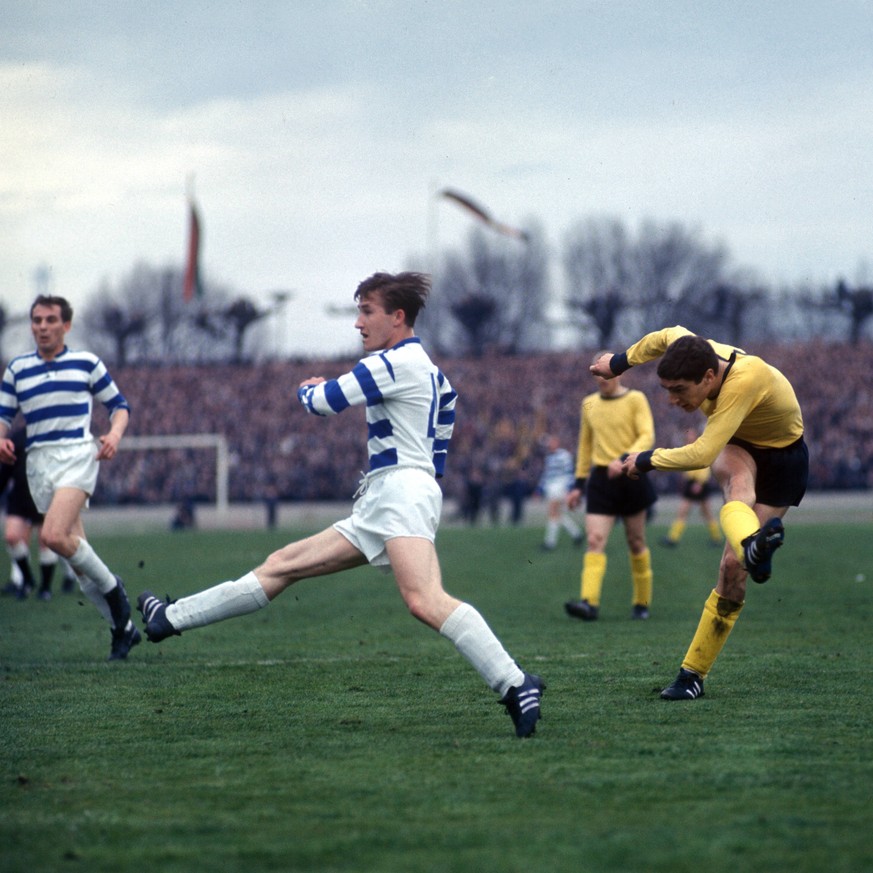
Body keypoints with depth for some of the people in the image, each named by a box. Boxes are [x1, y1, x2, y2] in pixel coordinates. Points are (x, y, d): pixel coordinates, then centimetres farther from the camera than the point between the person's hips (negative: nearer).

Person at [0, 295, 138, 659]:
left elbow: (118, 404, 11)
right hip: (39, 461, 4)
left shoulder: (86, 363, 5)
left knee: (54, 536, -26)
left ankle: (111, 587, -3)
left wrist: (114, 434, -8)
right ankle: (122, 627, 13)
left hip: (77, 454, -4)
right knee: (76, 552, 3)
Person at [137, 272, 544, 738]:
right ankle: (172, 619, 17)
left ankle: (515, 685, -37)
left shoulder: (396, 362, -9)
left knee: (424, 601, -31)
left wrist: (307, 389, 19)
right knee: (281, 566, 12)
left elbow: (324, 401, -5)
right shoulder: (429, 370, 20)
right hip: (376, 508, 10)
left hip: (401, 491, -10)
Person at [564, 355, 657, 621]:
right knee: (594, 541, -12)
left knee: (636, 542, 7)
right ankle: (589, 602, -23)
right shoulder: (589, 404, 11)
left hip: (631, 478, -3)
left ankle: (642, 603, 20)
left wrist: (624, 459, -28)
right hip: (600, 477, 3)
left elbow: (647, 437, -13)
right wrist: (579, 483, 15)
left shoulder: (635, 399, -3)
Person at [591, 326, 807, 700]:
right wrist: (620, 362, 19)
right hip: (735, 445, 5)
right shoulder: (696, 352, -20)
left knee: (734, 565, -11)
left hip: (782, 456, -5)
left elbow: (702, 454, -37)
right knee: (738, 481, -36)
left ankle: (693, 673, -1)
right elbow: (666, 336, 6)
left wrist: (646, 460, -23)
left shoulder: (746, 380, -40)